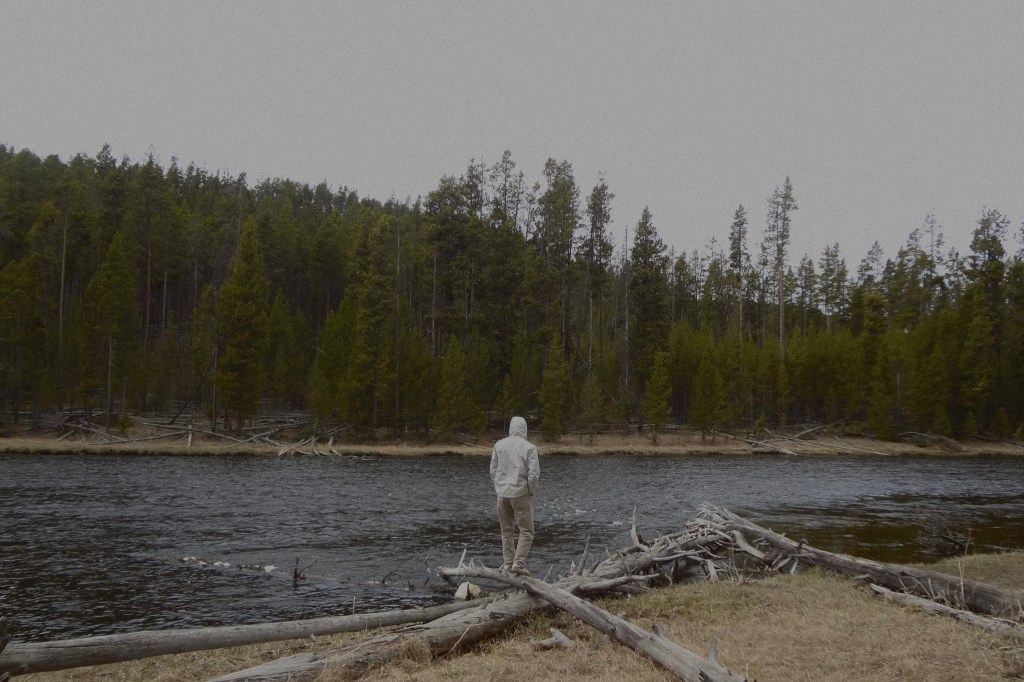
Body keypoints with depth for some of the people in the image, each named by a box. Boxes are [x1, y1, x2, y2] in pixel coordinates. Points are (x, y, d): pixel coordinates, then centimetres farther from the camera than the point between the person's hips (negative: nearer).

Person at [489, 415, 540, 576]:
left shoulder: (499, 445, 2)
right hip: (521, 494, -4)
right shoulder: (529, 447, -9)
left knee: (506, 531, 15)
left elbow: (493, 471, 6)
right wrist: (532, 492, 3)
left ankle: (507, 564, 17)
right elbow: (534, 474, -12)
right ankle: (518, 563, -4)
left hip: (502, 494, 4)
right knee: (526, 531, 5)